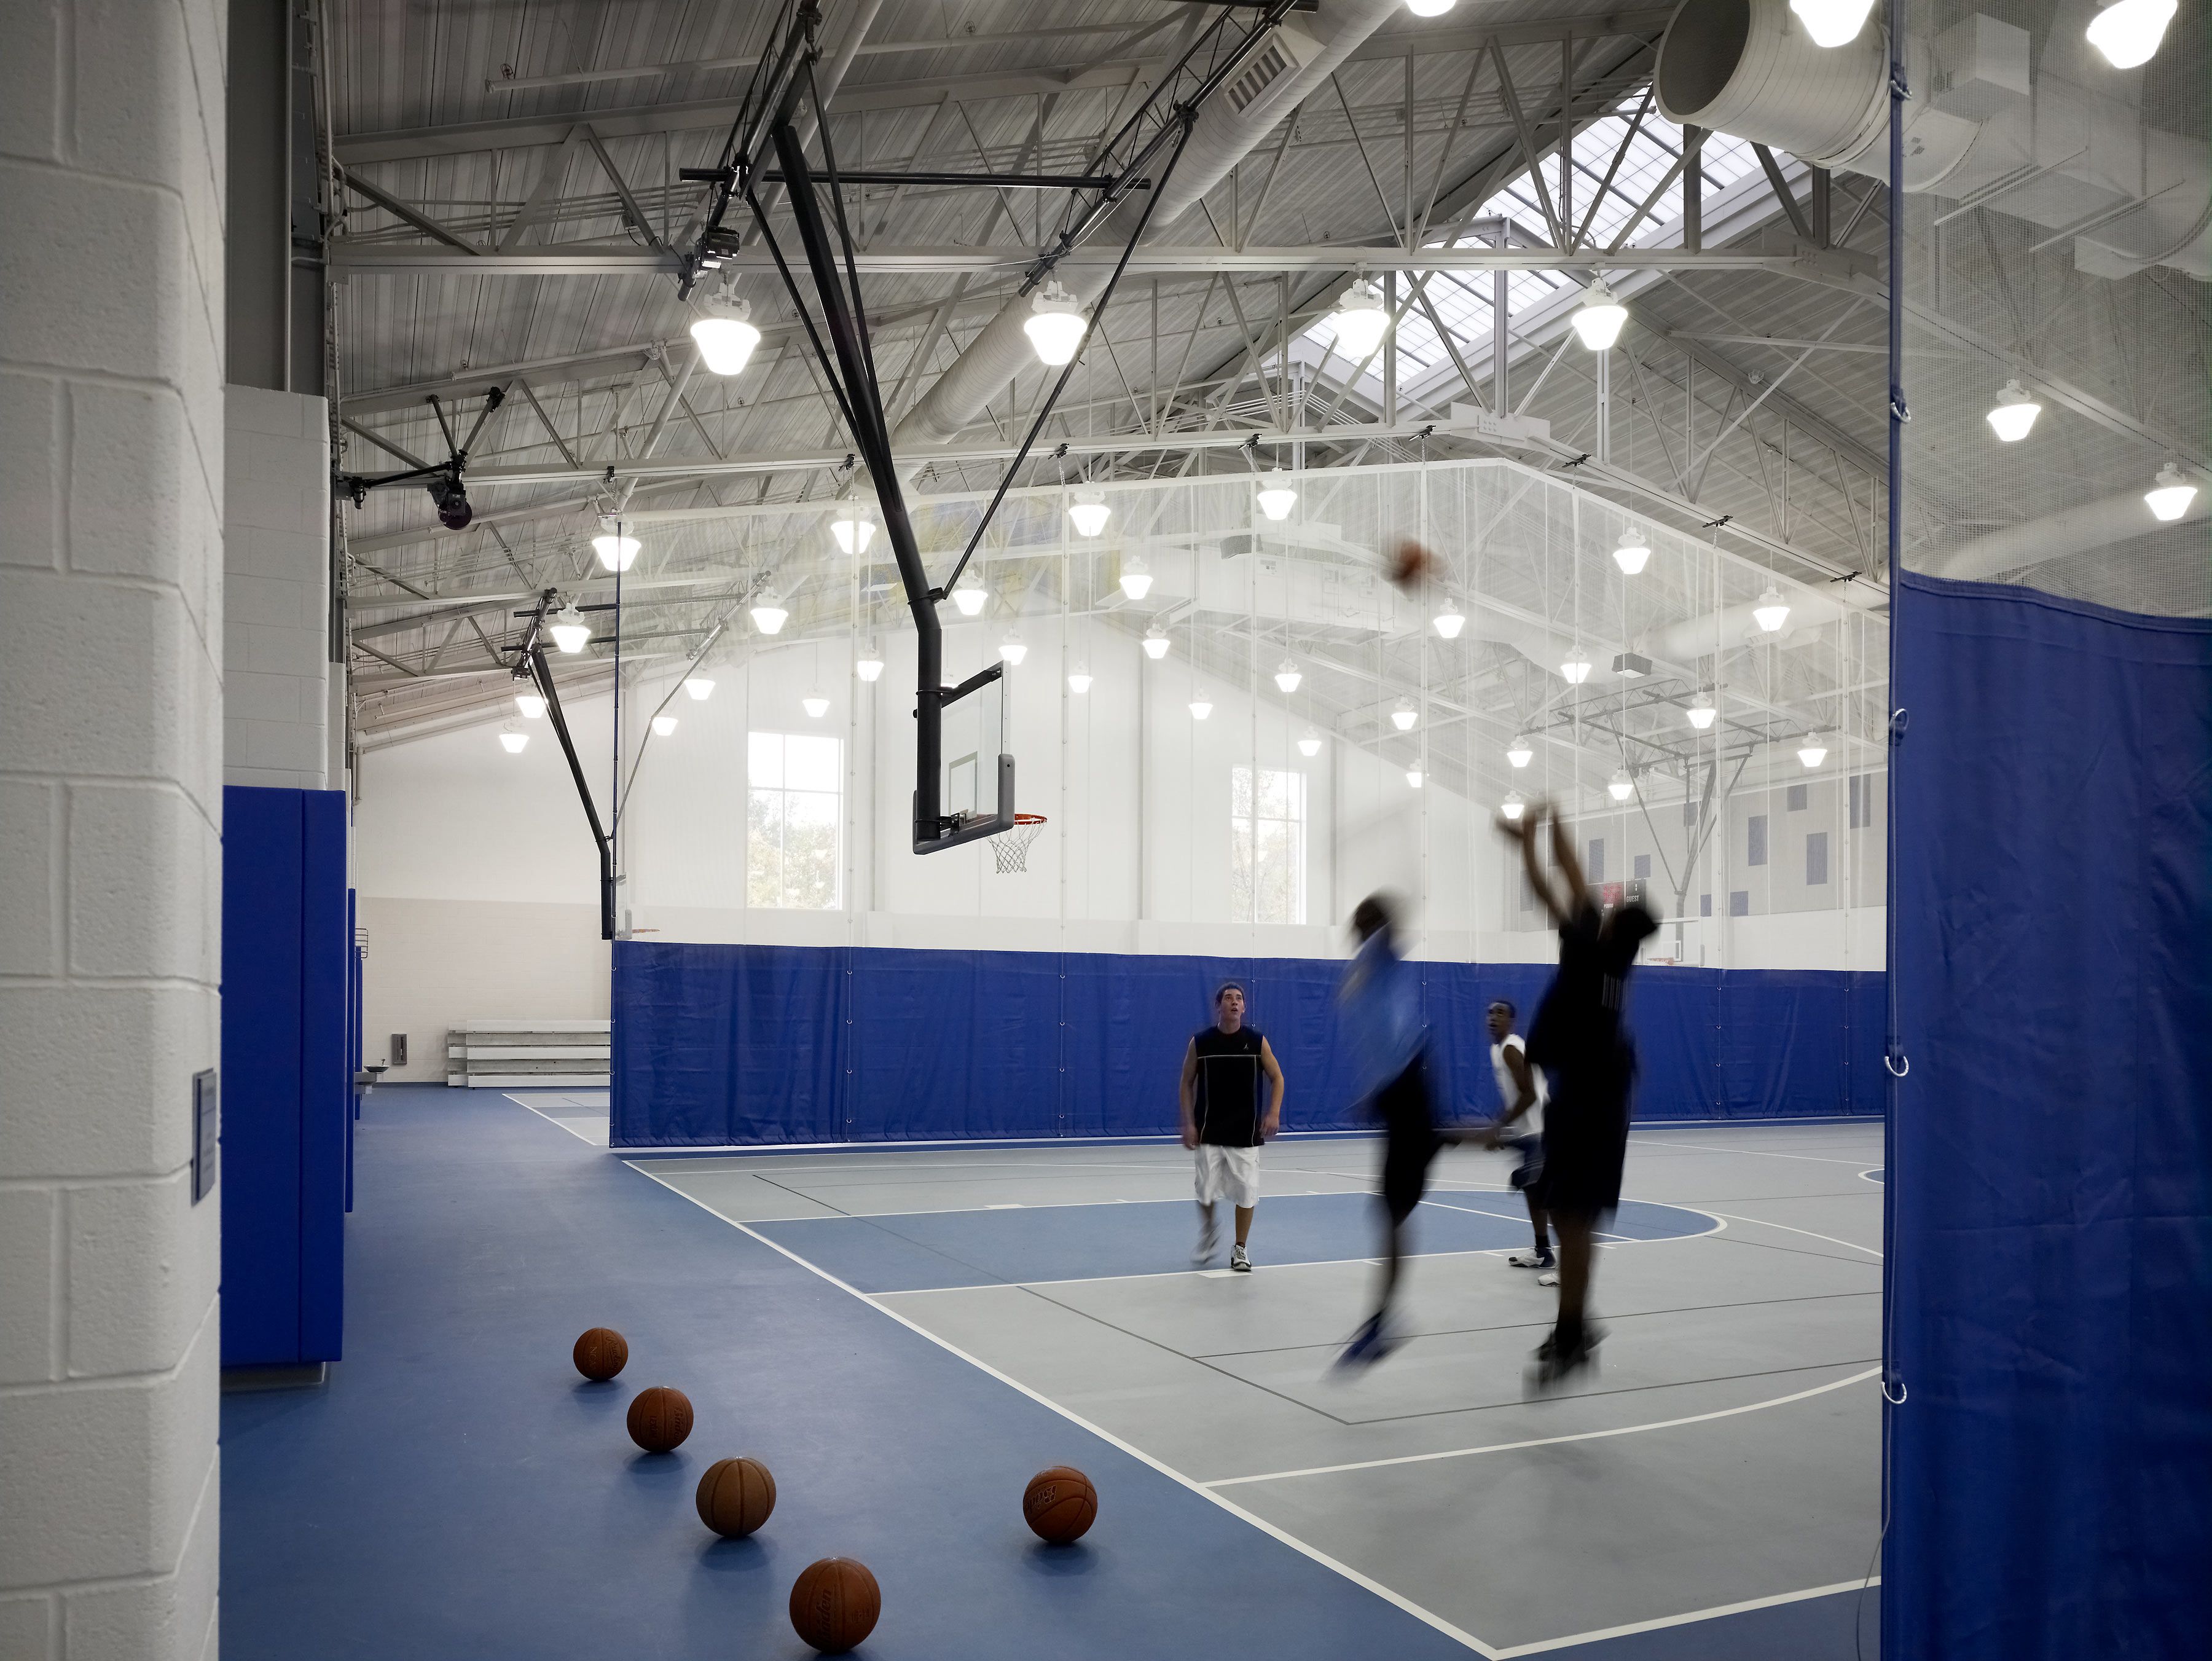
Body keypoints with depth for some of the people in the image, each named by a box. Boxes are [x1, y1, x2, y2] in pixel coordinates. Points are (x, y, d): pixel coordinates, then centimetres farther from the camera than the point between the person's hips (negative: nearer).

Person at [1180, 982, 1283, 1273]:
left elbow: (1277, 1078, 6)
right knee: (1206, 1191, 1)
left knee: (1246, 1193, 0)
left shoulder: (1257, 1042, -1)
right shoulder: (1200, 1043, -2)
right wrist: (1189, 1123, -2)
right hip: (1209, 1133, 0)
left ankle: (1240, 1249, 18)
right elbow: (1187, 1083, 5)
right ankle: (1208, 1236, 31)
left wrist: (1274, 1112, -9)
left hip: (1246, 1133, 0)